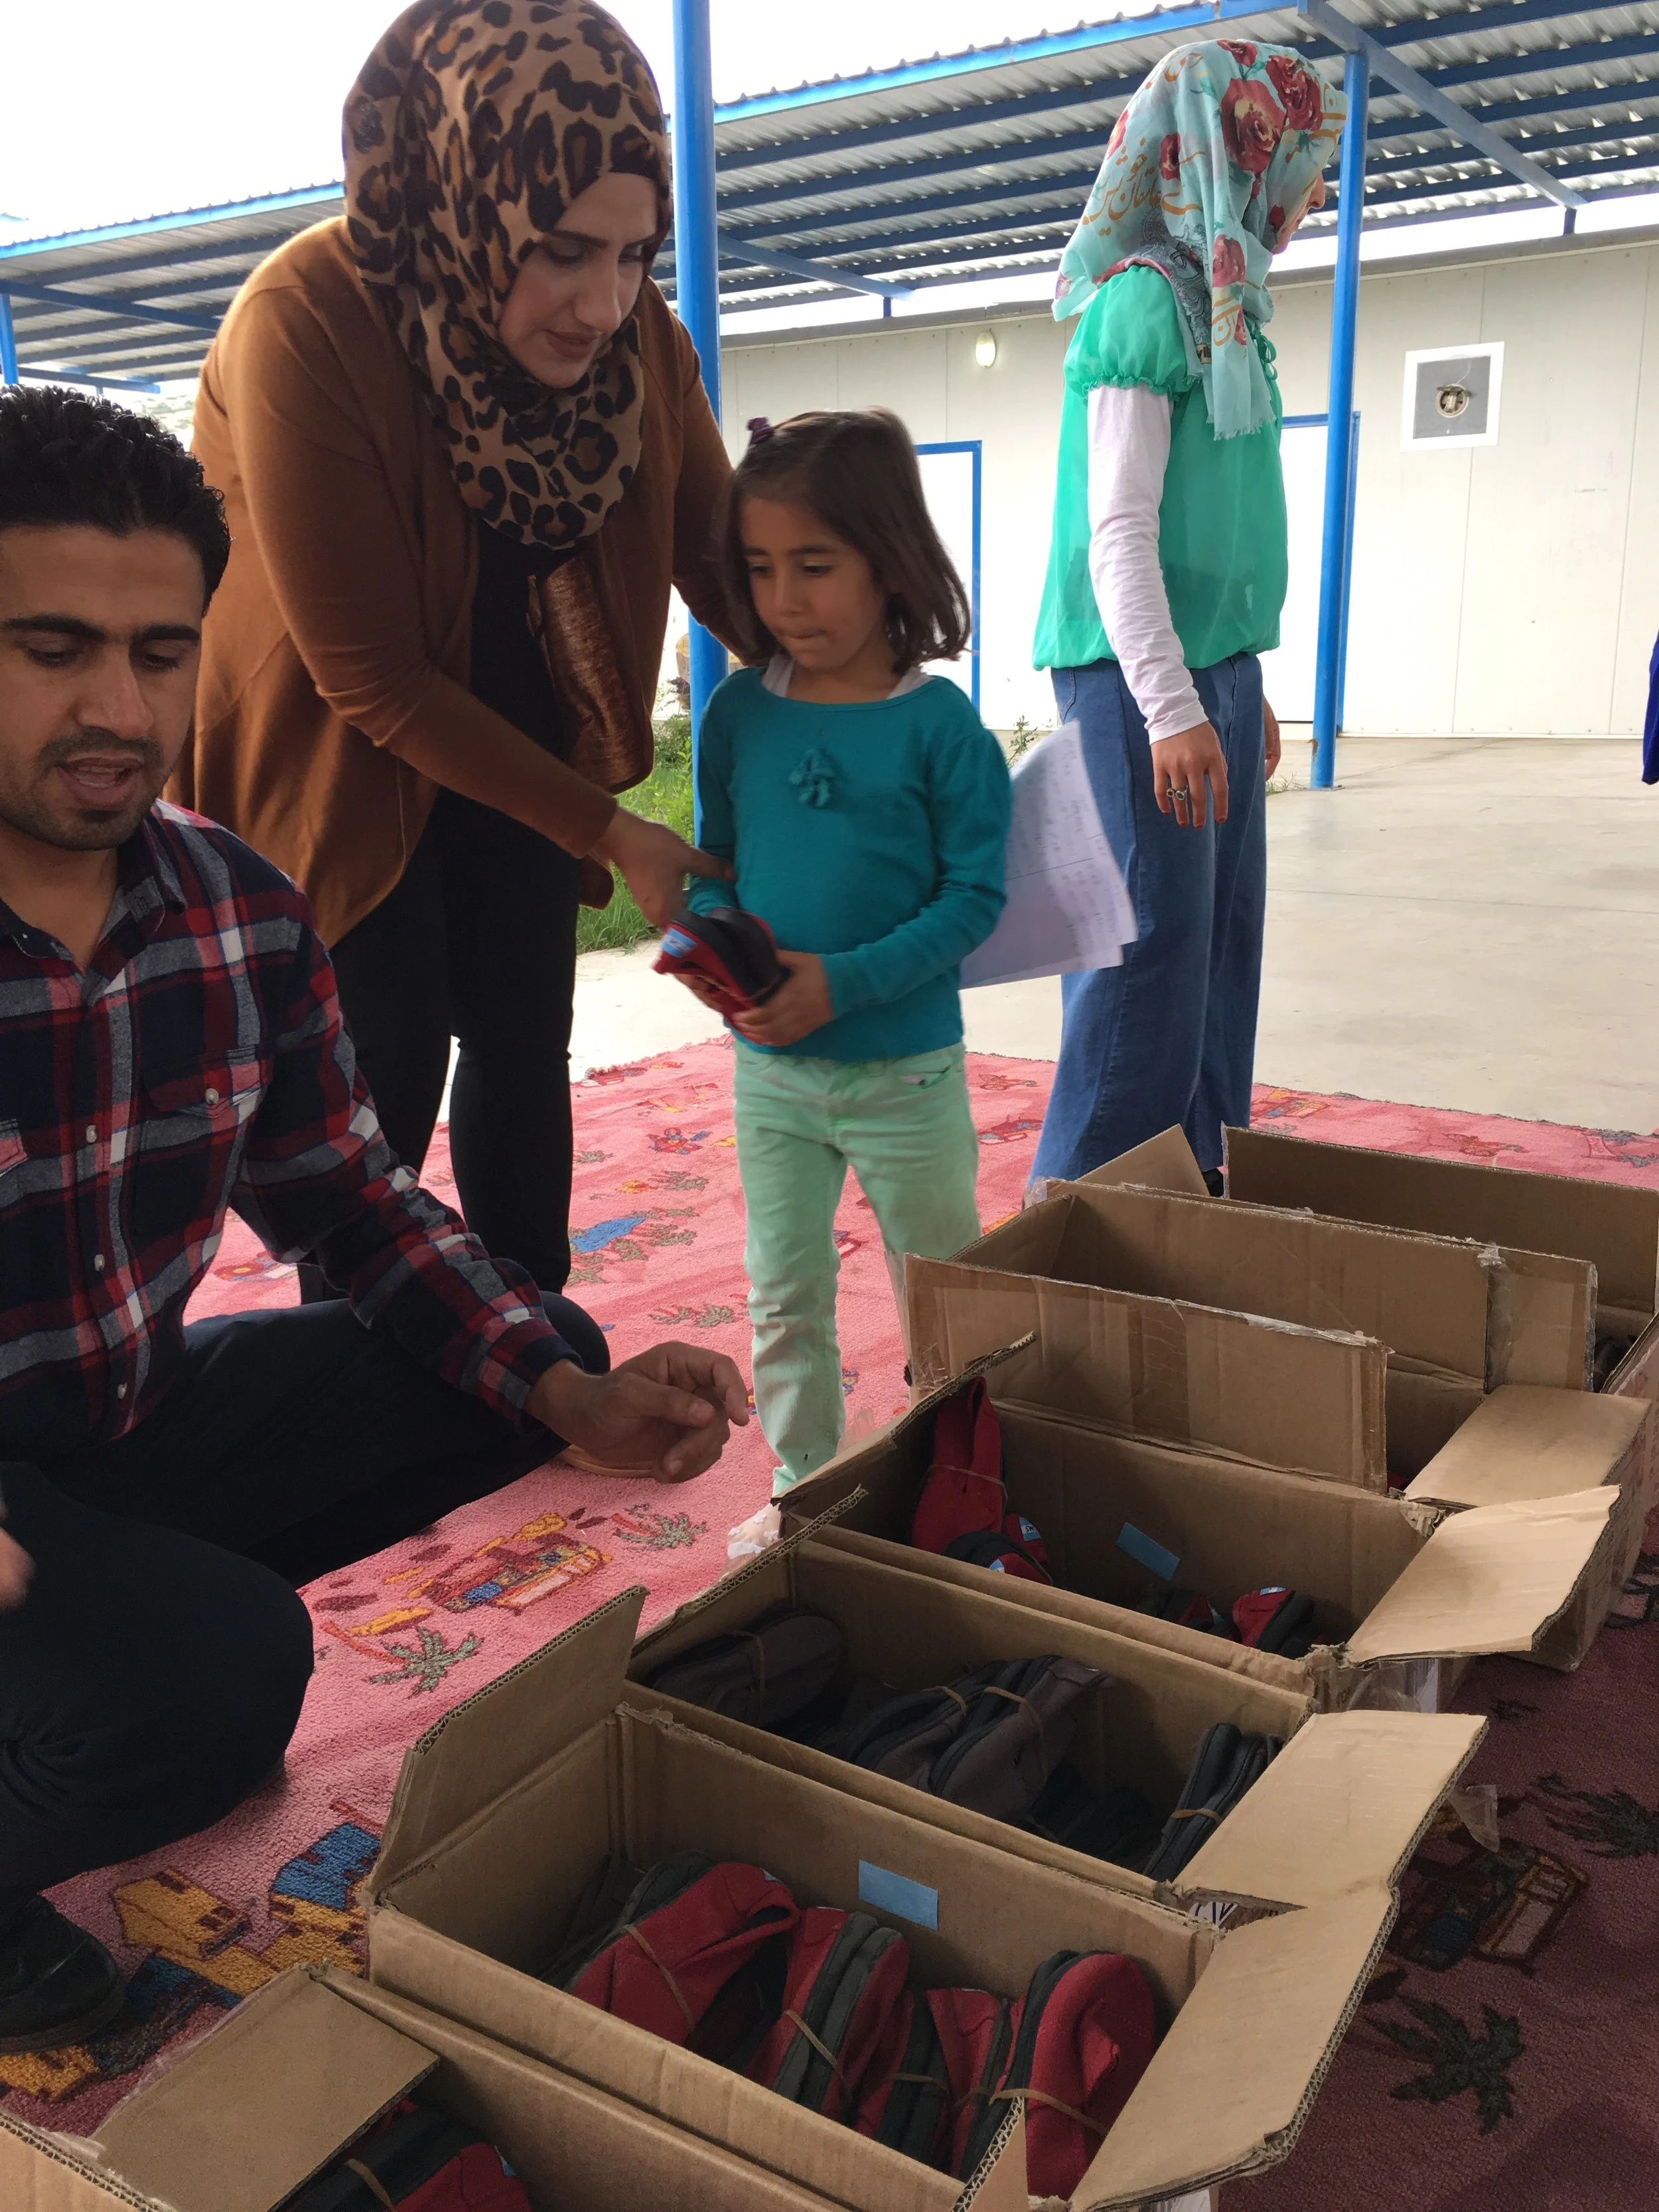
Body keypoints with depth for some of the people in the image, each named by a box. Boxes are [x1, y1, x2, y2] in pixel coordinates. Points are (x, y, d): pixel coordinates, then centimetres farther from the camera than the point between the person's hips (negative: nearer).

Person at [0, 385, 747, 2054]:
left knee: (522, 1365, 2)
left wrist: (573, 1395, -11)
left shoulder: (242, 914, -5)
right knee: (210, 1674, -31)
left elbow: (349, 1204, 3)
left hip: (134, 1423, 7)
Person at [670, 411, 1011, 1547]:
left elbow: (974, 895, -13)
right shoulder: (739, 713, -1)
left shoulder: (941, 725, -13)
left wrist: (843, 980, -22)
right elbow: (714, 857, 7)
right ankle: (804, 1485, 31)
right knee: (784, 1295, 14)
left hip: (905, 1067, -3)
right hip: (768, 1068, 4)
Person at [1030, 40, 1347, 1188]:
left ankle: (1196, 1184, 22)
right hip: (1142, 675, -9)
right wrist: (1170, 708, -21)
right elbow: (1120, 532, -17)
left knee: (1222, 938, 11)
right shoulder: (1146, 299, -11)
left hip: (1215, 667, 9)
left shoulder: (1225, 306, 17)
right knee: (1150, 943, -8)